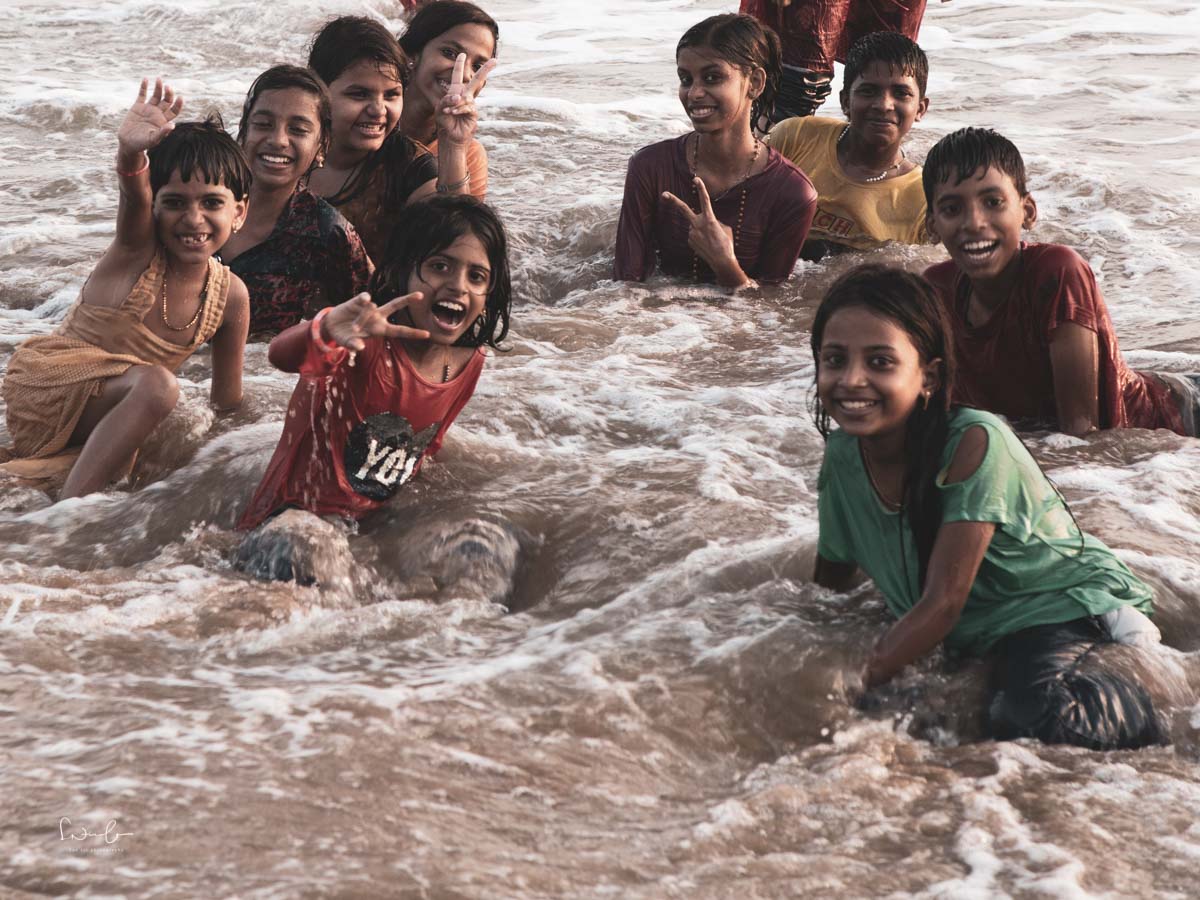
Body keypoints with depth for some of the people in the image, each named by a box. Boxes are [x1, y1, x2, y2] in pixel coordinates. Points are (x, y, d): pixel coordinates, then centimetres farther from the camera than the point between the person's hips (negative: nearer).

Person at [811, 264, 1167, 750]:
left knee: (1040, 715, -37)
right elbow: (827, 585, 11)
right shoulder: (842, 455, -4)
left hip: (1065, 605, -7)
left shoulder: (974, 443, -22)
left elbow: (943, 603, -22)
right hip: (976, 637, 7)